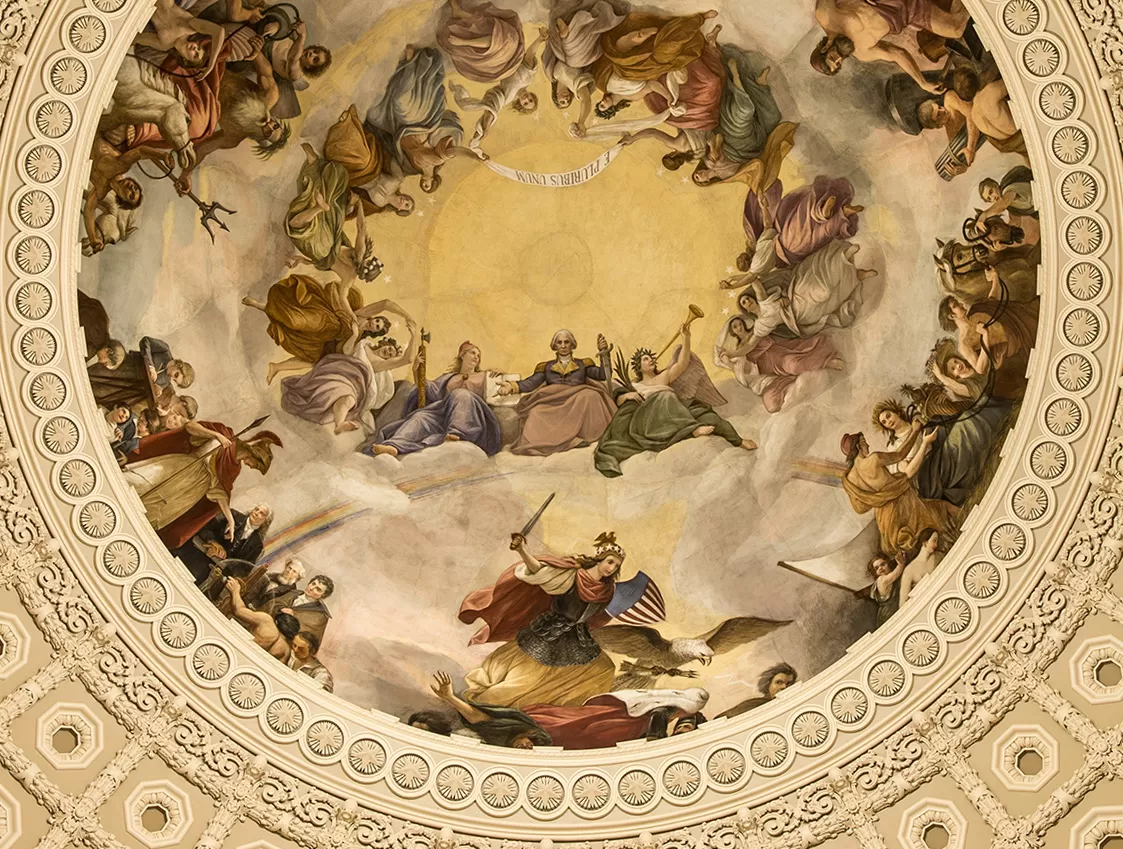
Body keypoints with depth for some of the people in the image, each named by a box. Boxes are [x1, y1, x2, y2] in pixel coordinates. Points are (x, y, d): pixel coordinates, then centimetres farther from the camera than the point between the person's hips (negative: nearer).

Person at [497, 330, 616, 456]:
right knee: (536, 412, -32)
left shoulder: (583, 365, 20)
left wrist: (604, 353, -9)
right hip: (553, 407, 0)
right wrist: (512, 386, -13)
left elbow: (604, 375, 6)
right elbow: (531, 383, 6)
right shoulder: (546, 367, 21)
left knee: (591, 396, -33)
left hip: (579, 405, 0)